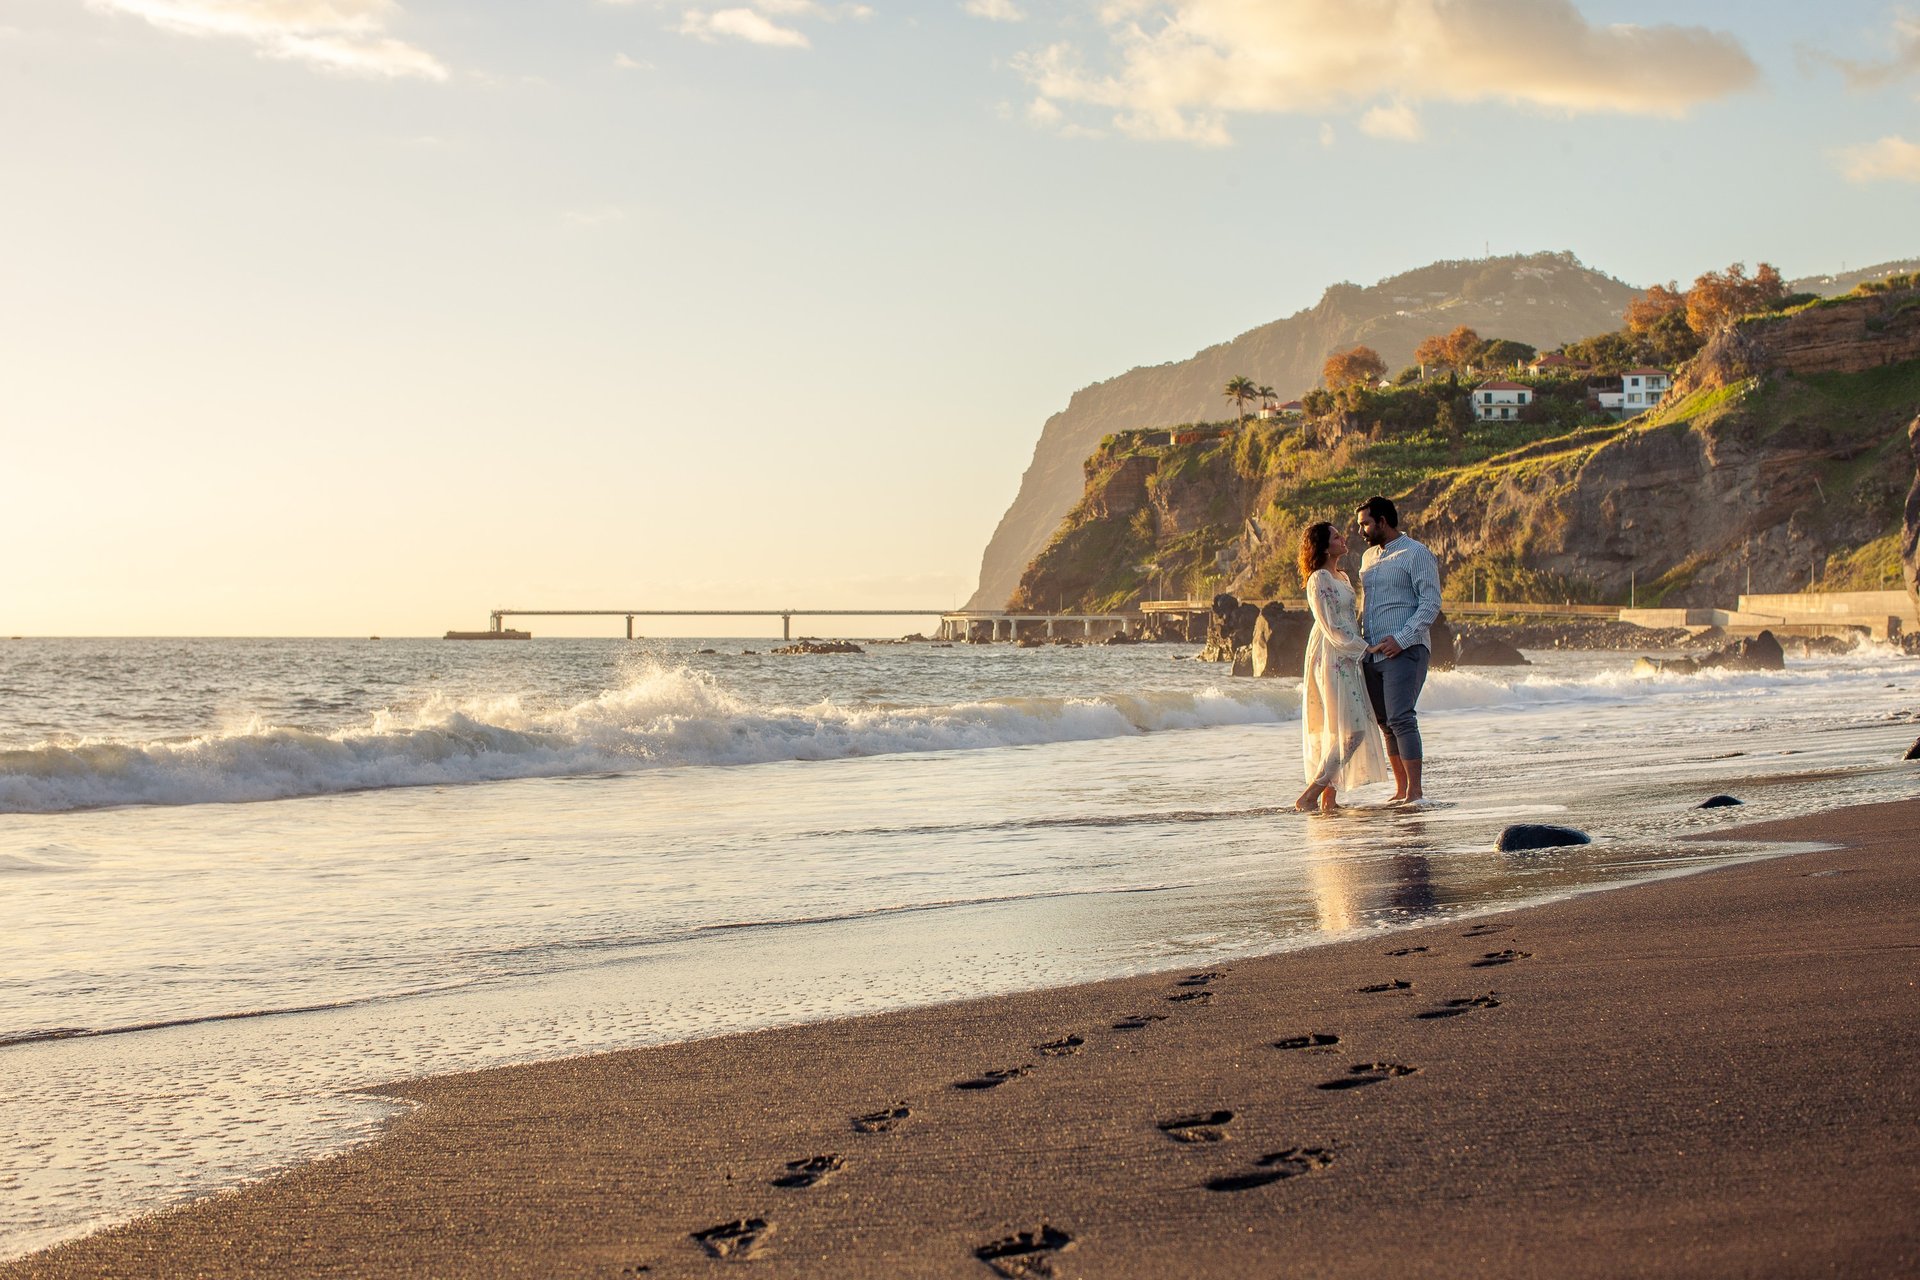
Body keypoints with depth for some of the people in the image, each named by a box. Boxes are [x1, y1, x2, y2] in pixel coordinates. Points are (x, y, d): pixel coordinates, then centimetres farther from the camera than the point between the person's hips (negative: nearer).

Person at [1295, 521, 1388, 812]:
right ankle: (1309, 796, -12)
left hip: (1347, 659, 9)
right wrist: (1365, 649, -14)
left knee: (1336, 731, 6)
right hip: (1331, 659, -9)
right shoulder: (1319, 579, -12)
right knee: (1351, 730, -13)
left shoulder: (1341, 577, 17)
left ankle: (1329, 798, 8)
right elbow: (1332, 628, -16)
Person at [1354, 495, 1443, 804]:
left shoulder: (1417, 555, -5)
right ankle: (1401, 790, 14)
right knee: (1385, 722, 8)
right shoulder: (1369, 557, 19)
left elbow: (1431, 604, -11)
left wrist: (1401, 639, -19)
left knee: (1400, 719, -15)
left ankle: (1415, 793, -13)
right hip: (1372, 652, 8)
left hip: (1403, 651, -8)